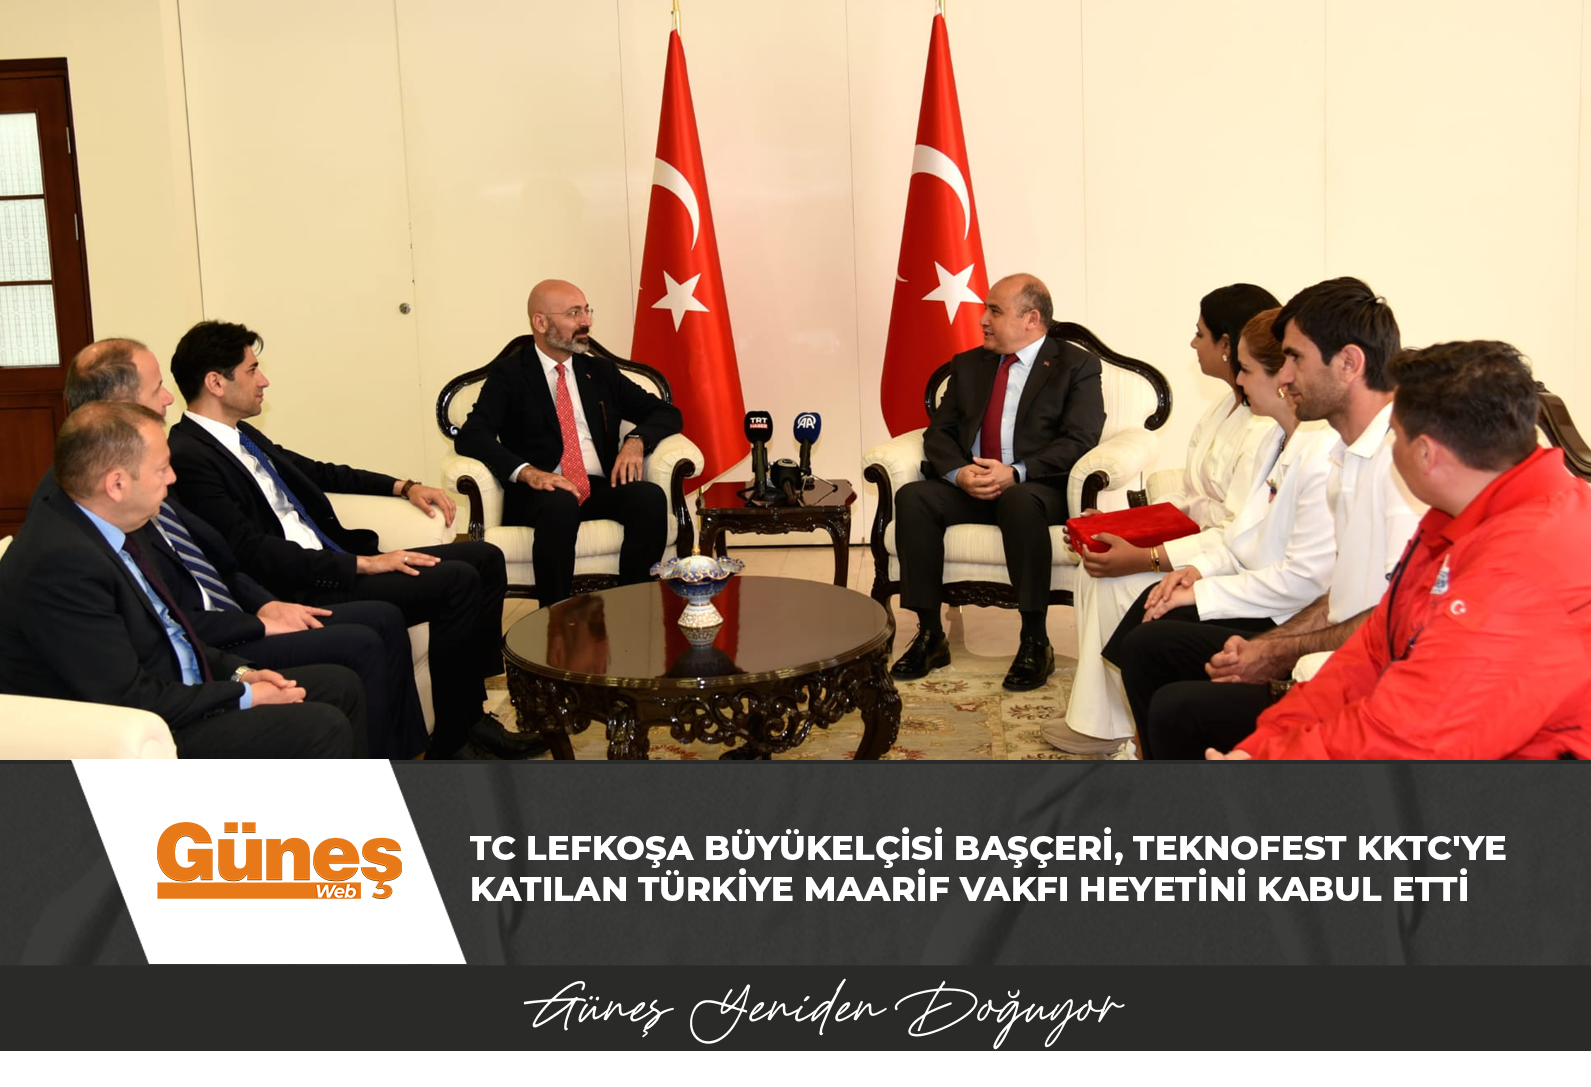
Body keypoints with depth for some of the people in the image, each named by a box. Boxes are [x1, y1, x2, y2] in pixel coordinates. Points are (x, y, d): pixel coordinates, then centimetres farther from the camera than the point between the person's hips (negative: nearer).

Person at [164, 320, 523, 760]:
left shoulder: (243, 436, 15)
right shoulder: (189, 457, -15)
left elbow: (319, 472, 29)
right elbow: (254, 553, -22)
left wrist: (403, 487, 20)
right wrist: (362, 564, -21)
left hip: (336, 559, 10)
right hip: (298, 591, -10)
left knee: (486, 558, 5)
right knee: (458, 580, -22)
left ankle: (470, 710, 11)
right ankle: (450, 744, -11)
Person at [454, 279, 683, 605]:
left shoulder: (601, 371, 20)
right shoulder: (508, 373, 6)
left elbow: (666, 413, 19)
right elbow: (471, 436, -8)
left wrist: (636, 440, -5)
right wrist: (528, 472, -24)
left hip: (602, 489, 4)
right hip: (541, 492, -4)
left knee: (650, 496, -28)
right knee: (560, 505, -39)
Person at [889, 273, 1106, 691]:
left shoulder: (1076, 366, 3)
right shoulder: (968, 365, 18)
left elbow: (1079, 441, -10)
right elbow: (939, 432, 10)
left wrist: (1015, 473, -23)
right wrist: (960, 472, -13)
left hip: (1037, 488, -5)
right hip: (969, 485, 5)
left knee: (1019, 503, -39)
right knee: (912, 498, -24)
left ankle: (1035, 642, -28)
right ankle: (930, 636, -19)